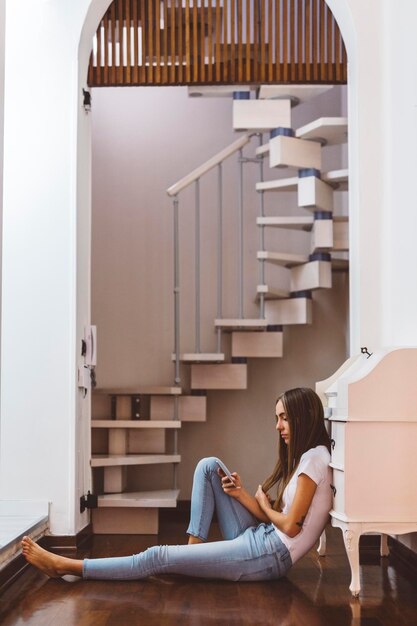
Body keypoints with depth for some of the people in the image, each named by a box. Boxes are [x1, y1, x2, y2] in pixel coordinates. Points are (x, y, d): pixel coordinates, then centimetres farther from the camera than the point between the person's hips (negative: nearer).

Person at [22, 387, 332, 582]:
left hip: (270, 554, -9)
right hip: (258, 539, 9)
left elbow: (290, 526, -20)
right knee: (209, 466, 7)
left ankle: (64, 566, -1)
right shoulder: (303, 457, 14)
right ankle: (195, 547, 3)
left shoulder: (315, 458, -15)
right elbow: (274, 516, 10)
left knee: (157, 557, -9)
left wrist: (265, 506, -1)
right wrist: (242, 495, -4)